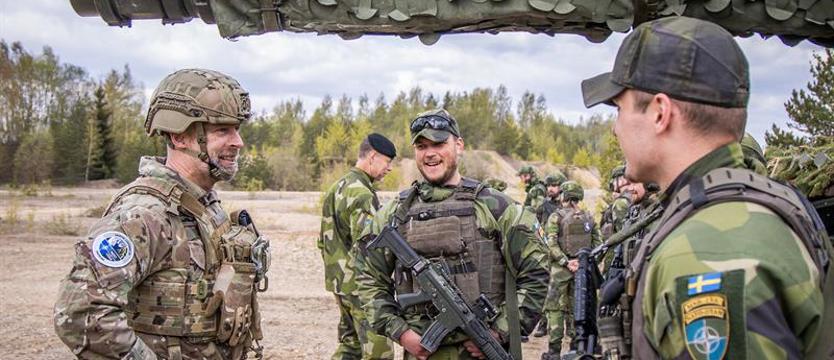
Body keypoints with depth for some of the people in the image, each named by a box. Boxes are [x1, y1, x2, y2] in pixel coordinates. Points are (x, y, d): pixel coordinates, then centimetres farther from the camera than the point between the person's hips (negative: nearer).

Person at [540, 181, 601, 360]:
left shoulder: (556, 217, -6)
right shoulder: (589, 217, 8)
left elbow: (551, 244, -15)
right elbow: (598, 242, 5)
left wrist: (565, 262, -13)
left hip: (561, 269, -4)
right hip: (582, 268, 4)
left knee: (554, 308, 1)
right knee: (575, 308, 13)